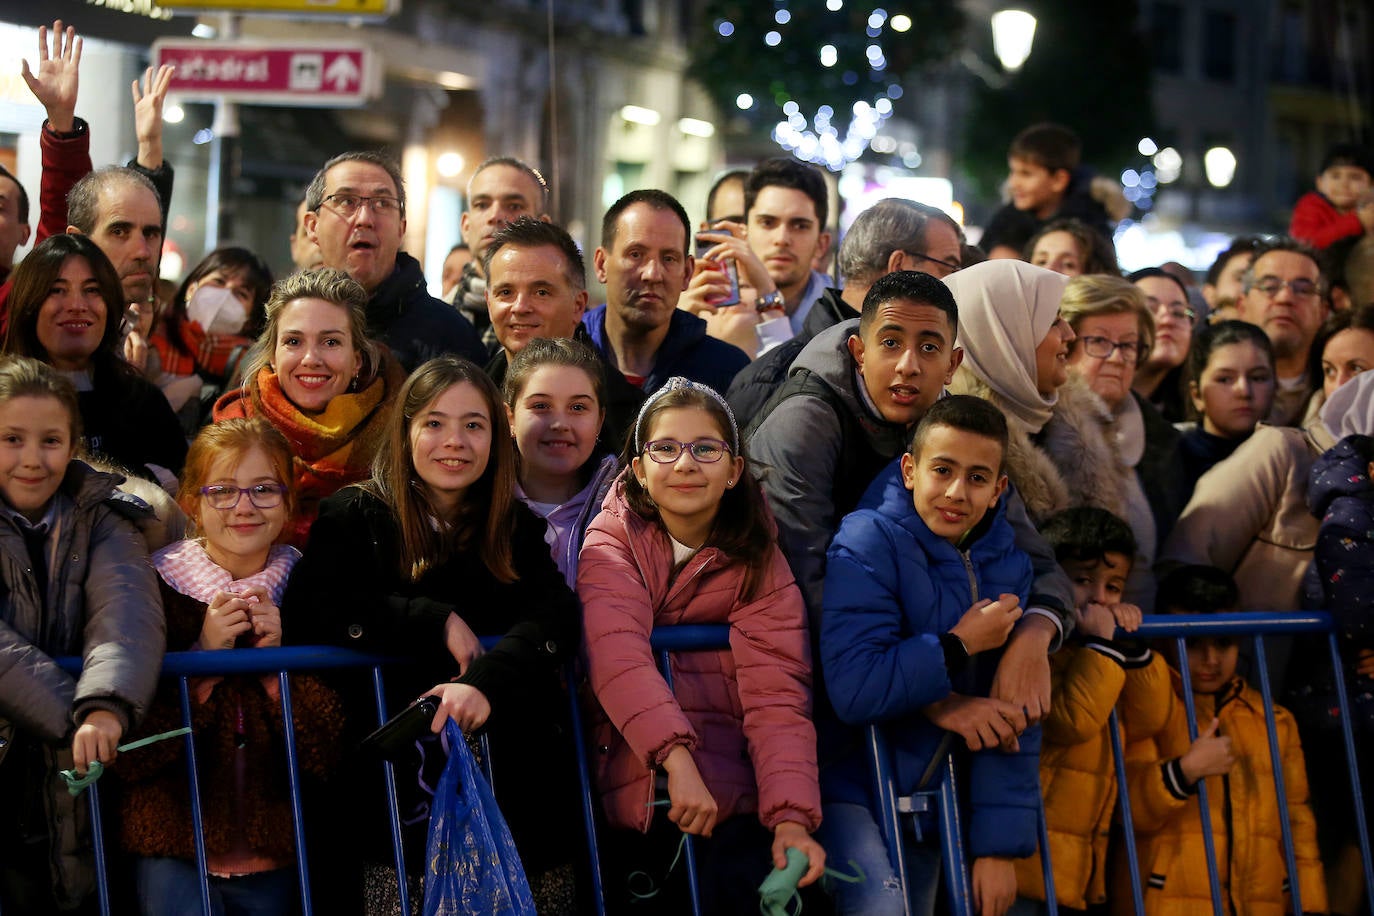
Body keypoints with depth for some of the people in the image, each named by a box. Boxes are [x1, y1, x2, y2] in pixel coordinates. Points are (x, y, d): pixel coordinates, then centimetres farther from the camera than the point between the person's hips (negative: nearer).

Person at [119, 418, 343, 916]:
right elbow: (126, 755, -10)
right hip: (173, 851, -3)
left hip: (276, 858, 3)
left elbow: (329, 754, -3)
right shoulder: (154, 589, -4)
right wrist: (203, 658, -17)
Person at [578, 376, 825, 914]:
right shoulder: (612, 543, 3)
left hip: (730, 796, 0)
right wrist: (677, 759, -31)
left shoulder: (758, 565, 6)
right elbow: (619, 656, -15)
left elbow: (776, 693, -7)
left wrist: (791, 817, -22)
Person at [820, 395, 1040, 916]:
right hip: (853, 790, -6)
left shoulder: (1006, 564, 1)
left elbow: (1012, 718, 0)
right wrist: (960, 646, -19)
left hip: (928, 801, 6)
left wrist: (1000, 844, -5)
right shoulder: (869, 544, -17)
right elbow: (854, 691, -29)